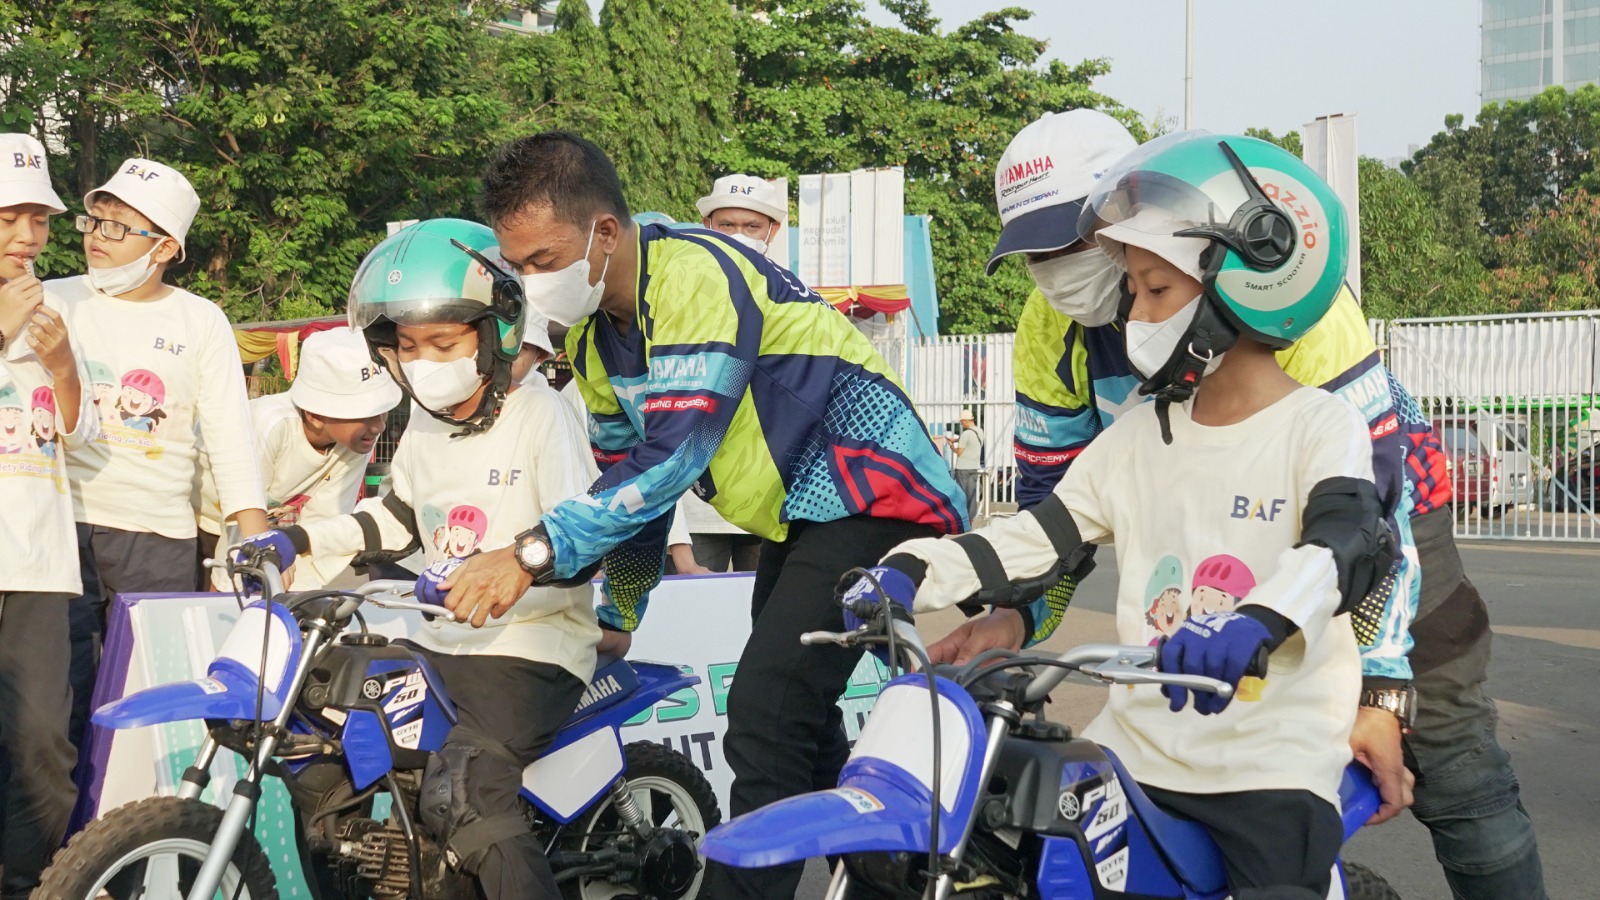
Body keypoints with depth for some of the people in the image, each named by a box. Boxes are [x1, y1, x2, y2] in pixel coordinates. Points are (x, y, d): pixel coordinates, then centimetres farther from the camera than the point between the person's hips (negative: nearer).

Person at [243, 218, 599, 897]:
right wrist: (297, 540, 19)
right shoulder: (425, 428, 14)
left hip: (534, 649, -8)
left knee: (459, 800, -30)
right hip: (443, 645, 9)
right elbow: (397, 516, 30)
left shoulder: (540, 415, -11)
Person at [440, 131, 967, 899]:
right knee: (795, 726, 16)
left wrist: (535, 554, -35)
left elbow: (673, 457, -32)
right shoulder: (592, 331, 5)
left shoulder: (694, 277, -24)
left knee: (765, 720, -21)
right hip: (796, 515, 10)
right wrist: (620, 620, 20)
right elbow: (626, 472, 15)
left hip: (873, 491, -10)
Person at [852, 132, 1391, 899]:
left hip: (1272, 770, -5)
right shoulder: (1138, 436, 13)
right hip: (1133, 750, 5)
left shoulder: (1319, 426, -5)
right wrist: (912, 573, -5)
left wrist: (1253, 624, -44)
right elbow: (1040, 536, 11)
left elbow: (1348, 544, -24)